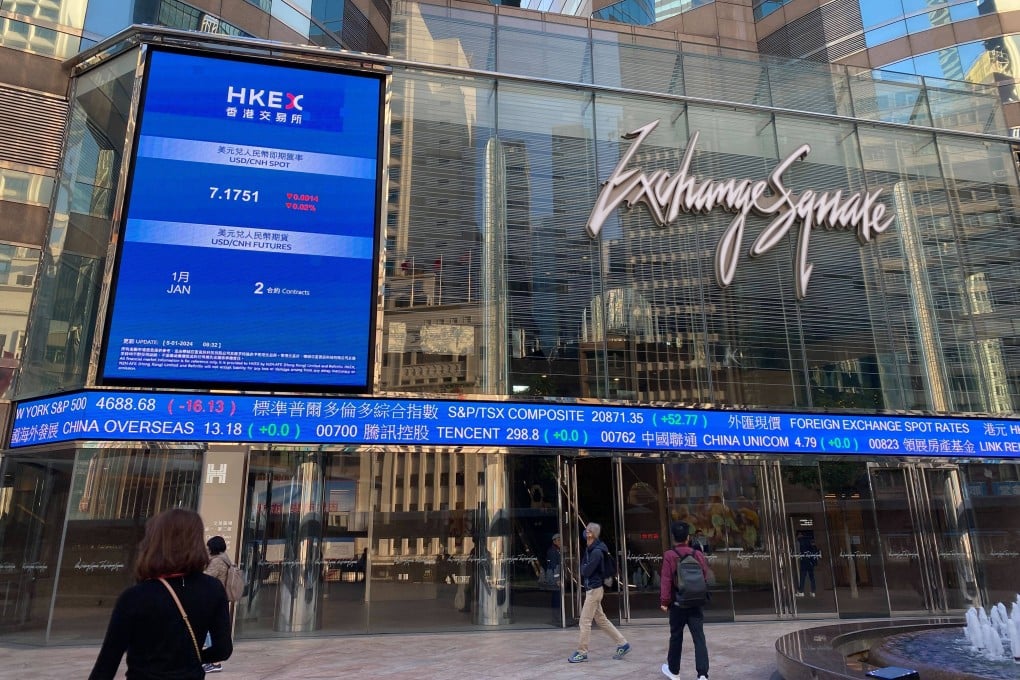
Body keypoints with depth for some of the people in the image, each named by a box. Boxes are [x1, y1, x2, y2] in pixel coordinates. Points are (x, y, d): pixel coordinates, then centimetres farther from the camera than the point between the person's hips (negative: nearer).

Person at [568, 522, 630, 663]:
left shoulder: (597, 552, -21)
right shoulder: (588, 549, 8)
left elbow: (586, 571, -22)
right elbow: (583, 568, 13)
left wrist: (583, 568, -3)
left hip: (594, 589, -9)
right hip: (590, 588, 9)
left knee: (584, 621, -2)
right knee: (601, 620, 16)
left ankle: (582, 653, 8)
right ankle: (622, 644, 22)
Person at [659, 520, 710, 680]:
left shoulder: (669, 555, -10)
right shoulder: (698, 554, 0)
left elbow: (666, 580, -12)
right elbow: (706, 578, 8)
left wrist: (664, 601, -6)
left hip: (678, 603, -2)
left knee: (676, 637, 12)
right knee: (699, 638, 2)